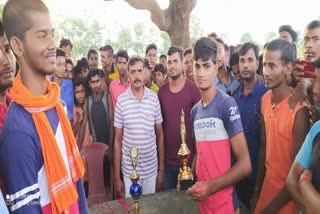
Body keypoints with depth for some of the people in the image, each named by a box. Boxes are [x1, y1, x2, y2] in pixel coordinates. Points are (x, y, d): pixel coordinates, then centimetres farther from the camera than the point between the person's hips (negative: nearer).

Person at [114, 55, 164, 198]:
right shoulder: (121, 100, -7)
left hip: (151, 168, 1)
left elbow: (160, 135, 2)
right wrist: (116, 177, -2)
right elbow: (118, 140, -2)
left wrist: (161, 169, 3)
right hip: (129, 170, -1)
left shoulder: (154, 98, -5)